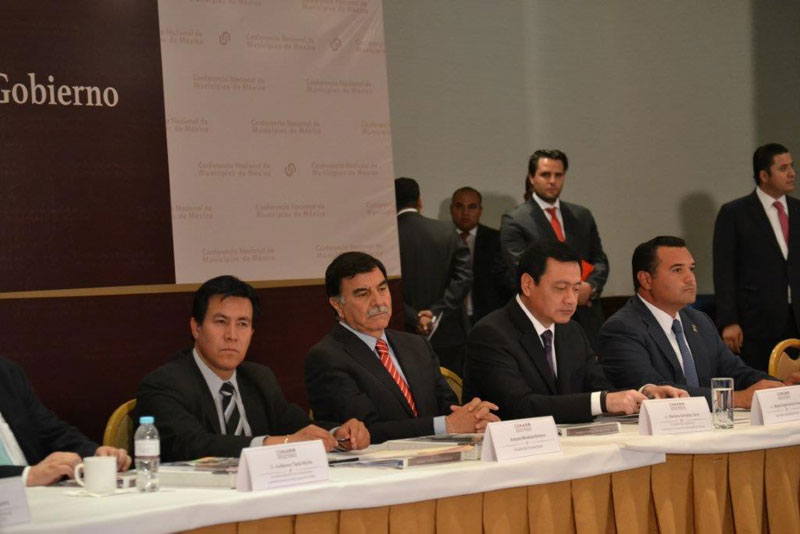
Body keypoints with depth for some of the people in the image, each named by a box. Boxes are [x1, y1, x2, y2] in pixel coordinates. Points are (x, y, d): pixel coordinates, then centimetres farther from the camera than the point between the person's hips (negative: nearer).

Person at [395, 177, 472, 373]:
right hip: (449, 335, 2)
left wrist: (414, 318, -9)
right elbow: (464, 276, -3)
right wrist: (438, 311, -8)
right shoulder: (446, 231, 2)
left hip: (407, 335, -2)